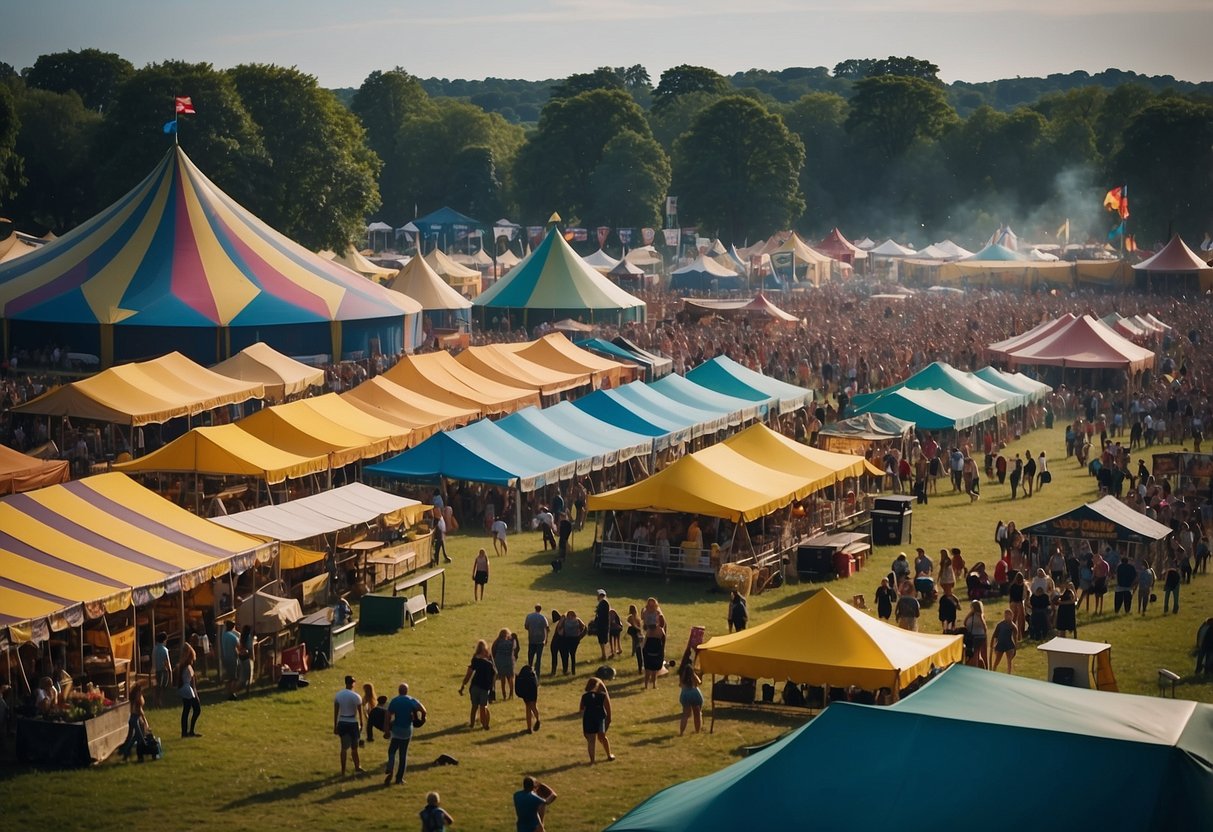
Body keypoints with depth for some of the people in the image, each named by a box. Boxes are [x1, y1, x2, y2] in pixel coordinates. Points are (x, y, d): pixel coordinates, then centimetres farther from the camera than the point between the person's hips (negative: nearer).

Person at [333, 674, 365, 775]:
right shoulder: (356, 696, -12)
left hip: (342, 723, 3)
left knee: (344, 747, 9)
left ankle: (343, 771, 9)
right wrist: (361, 725, 1)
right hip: (352, 723, -3)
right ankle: (357, 768, 26)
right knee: (354, 747, 12)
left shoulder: (338, 695, 0)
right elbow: (360, 712, -9)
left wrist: (335, 726, 8)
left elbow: (335, 712, 2)